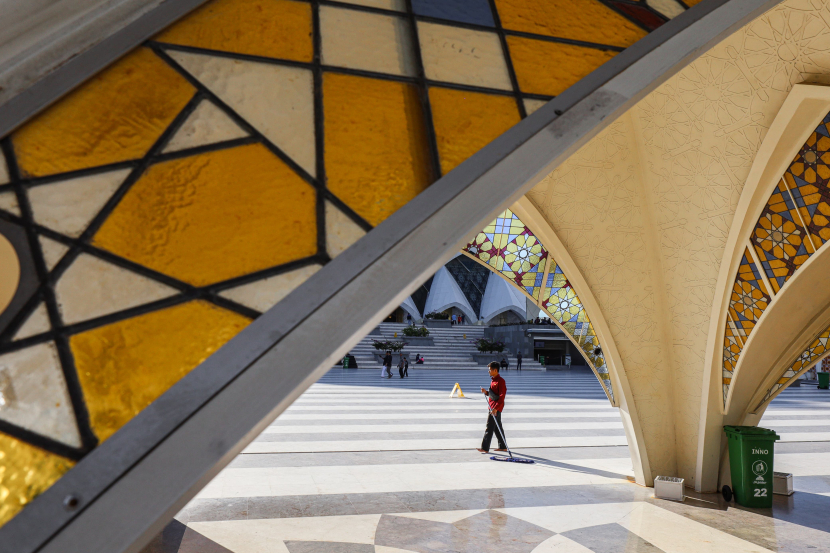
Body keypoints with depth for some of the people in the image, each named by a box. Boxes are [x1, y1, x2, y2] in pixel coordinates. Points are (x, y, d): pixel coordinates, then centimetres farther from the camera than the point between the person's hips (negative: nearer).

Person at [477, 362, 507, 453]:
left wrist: (495, 408, -27)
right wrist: (486, 392, 2)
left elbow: (501, 396, -21)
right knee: (498, 427, 15)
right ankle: (503, 447, 23)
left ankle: (485, 448, -4)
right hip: (493, 407, 10)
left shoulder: (500, 381, -17)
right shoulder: (493, 380, 13)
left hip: (497, 407, -10)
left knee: (489, 427, -7)